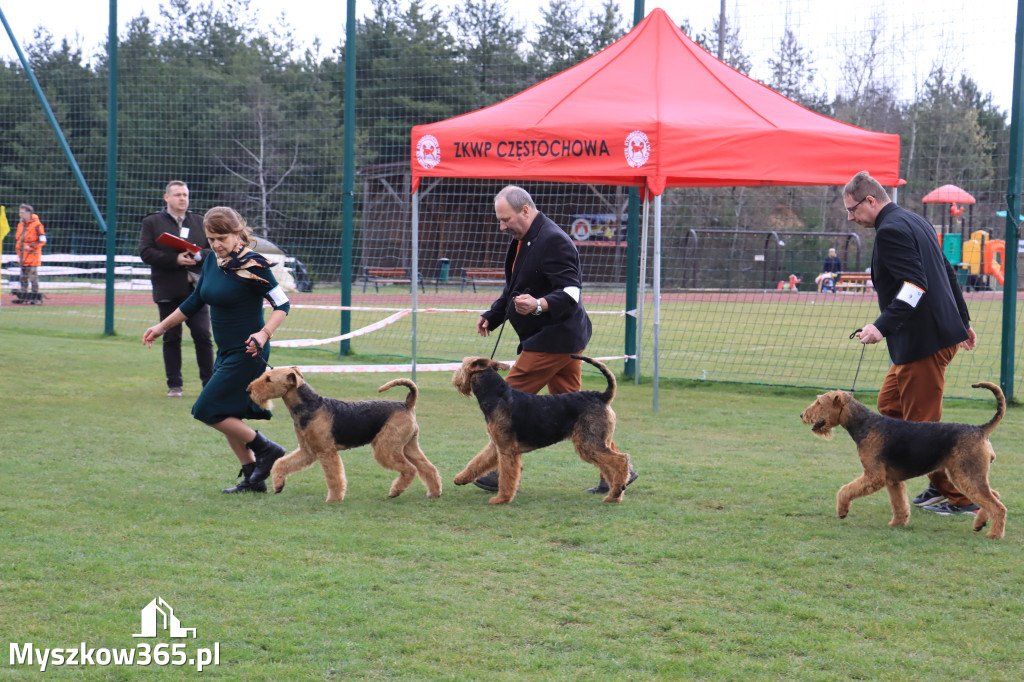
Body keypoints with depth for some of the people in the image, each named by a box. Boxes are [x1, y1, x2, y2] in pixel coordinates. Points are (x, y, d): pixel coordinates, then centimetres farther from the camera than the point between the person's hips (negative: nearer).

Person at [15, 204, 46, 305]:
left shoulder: (37, 225, -10)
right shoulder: (21, 225, 14)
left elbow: (42, 240, -12)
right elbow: (17, 238, 25)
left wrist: (31, 247, -16)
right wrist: (17, 249, 14)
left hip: (32, 256, -8)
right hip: (23, 256, 8)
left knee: (33, 276, -8)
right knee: (23, 277, 12)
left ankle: (36, 297, -4)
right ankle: (23, 296, 18)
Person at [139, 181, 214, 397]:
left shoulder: (199, 222, 13)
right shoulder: (152, 222, 4)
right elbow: (146, 252, -7)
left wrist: (198, 256, -11)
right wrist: (175, 260, -16)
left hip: (195, 288, 1)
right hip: (167, 289, -1)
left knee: (203, 335, -4)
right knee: (171, 339, 3)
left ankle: (209, 382, 6)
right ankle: (174, 385, 10)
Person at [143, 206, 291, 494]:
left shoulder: (253, 266, -16)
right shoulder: (212, 263, 7)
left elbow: (282, 304, -13)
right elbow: (195, 301, 20)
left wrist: (264, 333, -28)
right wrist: (162, 326, 23)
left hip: (247, 353, -8)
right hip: (226, 352, 8)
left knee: (208, 410, -11)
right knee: (228, 416, 10)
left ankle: (266, 449, 0)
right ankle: (253, 479, 18)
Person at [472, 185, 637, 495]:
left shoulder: (553, 241, -19)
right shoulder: (523, 241, 14)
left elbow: (571, 292, -25)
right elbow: (513, 289, 27)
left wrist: (539, 305, -41)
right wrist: (492, 316, 15)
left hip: (553, 339, -11)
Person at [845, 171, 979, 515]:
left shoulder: (890, 231, -15)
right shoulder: (914, 221, 16)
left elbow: (915, 286, -25)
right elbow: (949, 274, 22)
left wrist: (882, 327, -28)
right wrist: (962, 321, 29)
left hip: (924, 340, -11)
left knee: (922, 422, -4)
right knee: (889, 405, 16)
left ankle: (962, 497, 3)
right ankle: (939, 483, 18)